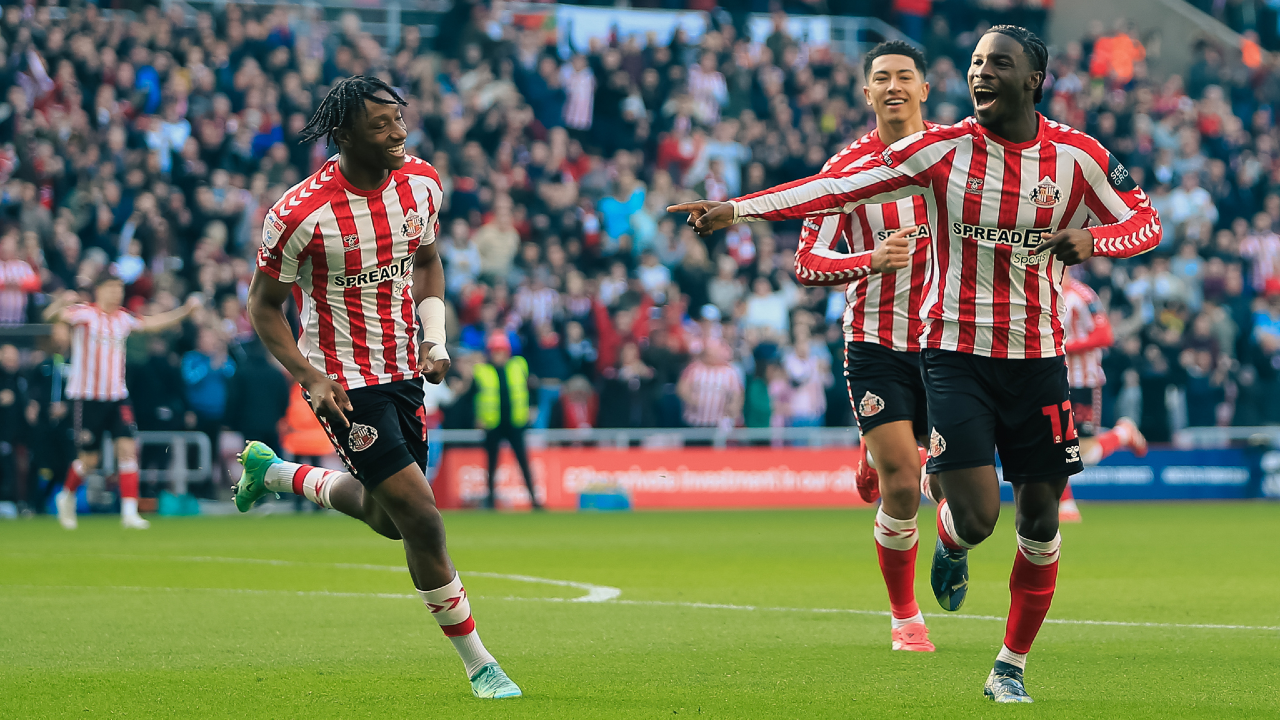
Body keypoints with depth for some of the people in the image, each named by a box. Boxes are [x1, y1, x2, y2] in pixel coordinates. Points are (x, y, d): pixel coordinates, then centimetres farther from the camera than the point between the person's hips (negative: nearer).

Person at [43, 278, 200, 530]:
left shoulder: (123, 318, 9)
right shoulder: (84, 313, -8)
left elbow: (153, 323, 21)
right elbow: (51, 316, -24)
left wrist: (186, 310, 13)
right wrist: (62, 302, -46)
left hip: (117, 396, 4)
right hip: (87, 396, -4)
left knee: (127, 448, -12)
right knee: (88, 459, 1)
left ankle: (129, 513, -11)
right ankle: (67, 497, 31)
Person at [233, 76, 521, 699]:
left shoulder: (422, 183, -4)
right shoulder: (301, 214, -21)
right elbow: (264, 305, -9)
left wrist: (434, 338, 2)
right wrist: (310, 377, -20)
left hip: (402, 370, 7)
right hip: (344, 381, -7)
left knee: (387, 518, 18)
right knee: (421, 518, -13)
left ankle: (273, 472, 43)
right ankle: (478, 664, 0)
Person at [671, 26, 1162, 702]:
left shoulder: (1078, 157, -2)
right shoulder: (943, 149, -5)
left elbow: (1145, 220, 7)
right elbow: (841, 187, -7)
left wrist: (1093, 240, -16)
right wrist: (739, 209, -14)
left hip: (1038, 356, 2)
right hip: (955, 352, -2)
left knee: (1040, 522, 3)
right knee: (975, 515, -13)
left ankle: (1011, 666, 20)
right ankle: (950, 545, 26)